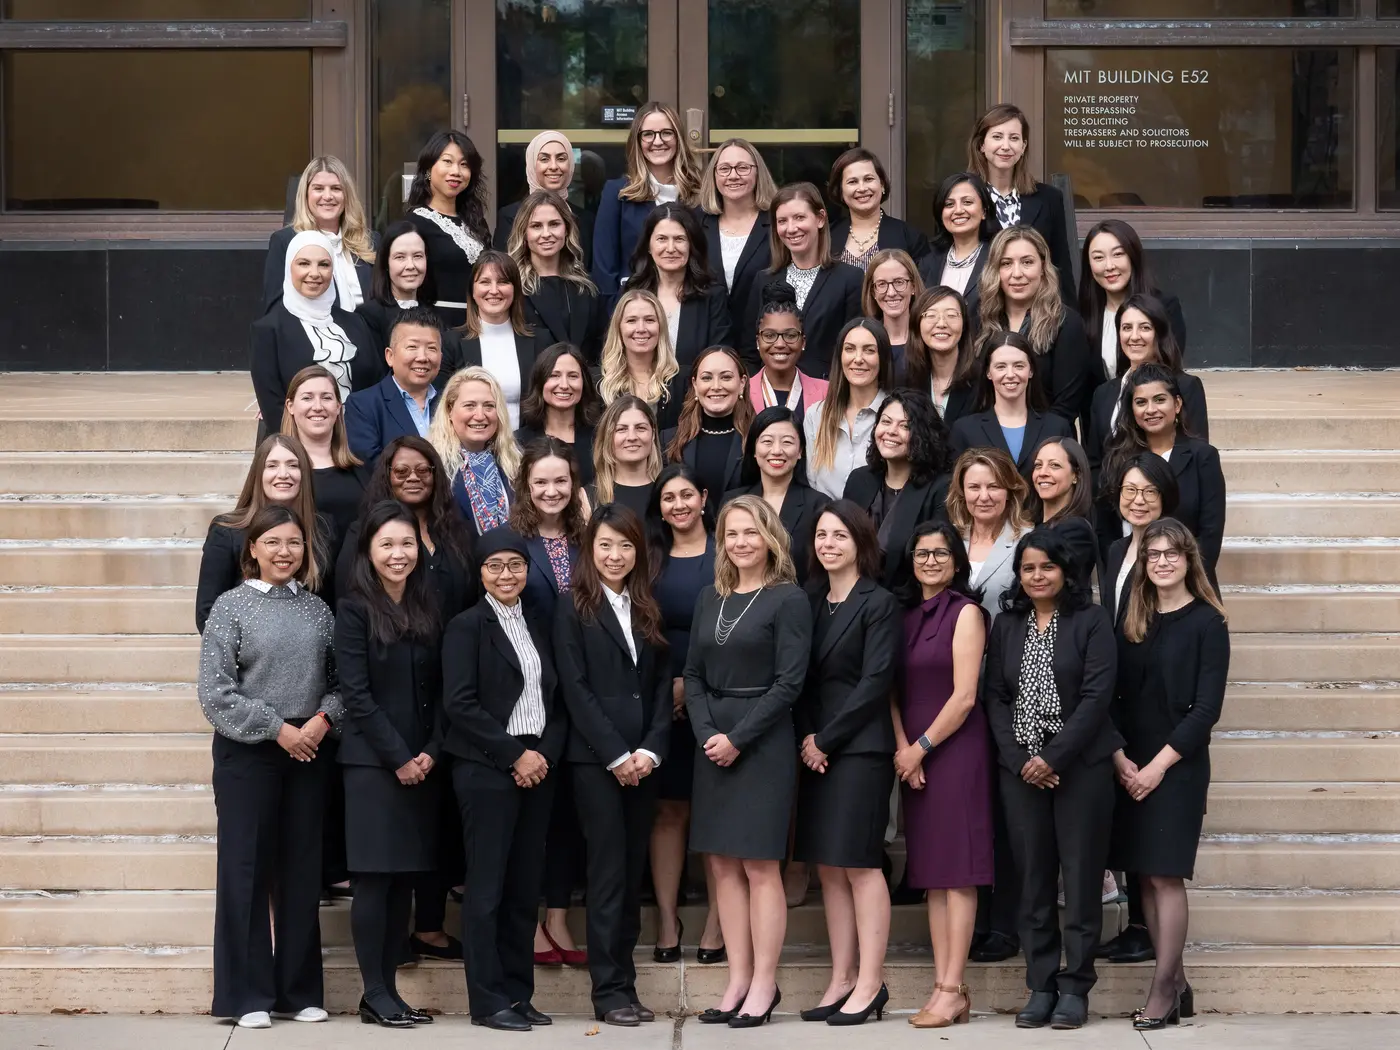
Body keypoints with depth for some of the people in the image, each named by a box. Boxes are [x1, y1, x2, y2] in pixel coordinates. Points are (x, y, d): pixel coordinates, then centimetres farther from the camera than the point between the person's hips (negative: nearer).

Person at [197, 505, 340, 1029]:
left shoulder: (316, 609, 8)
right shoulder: (231, 606, -3)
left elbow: (340, 680, 9)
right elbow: (216, 693, -9)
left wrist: (324, 718, -11)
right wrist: (277, 729, -13)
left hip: (308, 751, 4)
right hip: (247, 754, -4)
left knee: (302, 871, 8)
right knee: (247, 869, -1)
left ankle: (300, 990, 16)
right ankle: (248, 994, 6)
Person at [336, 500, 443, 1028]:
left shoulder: (429, 608, 11)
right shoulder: (355, 609, -4)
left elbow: (439, 688, 9)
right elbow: (356, 693, -9)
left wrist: (431, 752, -4)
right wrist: (398, 758, -12)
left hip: (422, 762, 5)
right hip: (372, 761, -5)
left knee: (405, 877, 6)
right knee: (374, 877, -4)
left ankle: (388, 989, 11)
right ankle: (374, 995, 1)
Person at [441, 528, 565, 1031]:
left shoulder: (539, 627, 15)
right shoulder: (467, 627, -2)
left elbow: (557, 701, 14)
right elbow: (459, 703, -11)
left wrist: (545, 753, -3)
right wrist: (515, 755, -12)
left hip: (537, 768, 6)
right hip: (486, 771, -5)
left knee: (525, 887, 6)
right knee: (486, 887, -3)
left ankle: (518, 993, 12)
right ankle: (488, 1000, 1)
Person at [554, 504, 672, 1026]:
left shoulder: (647, 610, 14)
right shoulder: (573, 608, 0)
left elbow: (662, 684, 10)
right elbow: (575, 688, -7)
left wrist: (651, 749, -4)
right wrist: (615, 755, -11)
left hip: (643, 760, 5)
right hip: (595, 759, -5)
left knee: (633, 872, 5)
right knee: (608, 871, -6)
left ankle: (625, 985, 9)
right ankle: (610, 992, -2)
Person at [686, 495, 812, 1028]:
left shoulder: (788, 599, -5)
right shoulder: (710, 598, 12)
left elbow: (789, 682, -11)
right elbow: (694, 675, 11)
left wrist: (737, 739, -14)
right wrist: (707, 734, -6)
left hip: (763, 743, -6)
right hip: (713, 742, 6)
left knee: (759, 864, -4)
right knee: (723, 864, 5)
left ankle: (764, 984, 1)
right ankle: (738, 980, 10)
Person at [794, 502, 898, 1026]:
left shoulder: (879, 603, -5)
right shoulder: (811, 601, 13)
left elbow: (875, 681, -11)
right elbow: (803, 677, 11)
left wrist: (826, 739, -11)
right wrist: (806, 737, -4)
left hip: (859, 746, -6)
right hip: (815, 747, 6)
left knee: (859, 862, -5)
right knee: (828, 865, 7)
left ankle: (870, 983, 0)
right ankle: (842, 979, 13)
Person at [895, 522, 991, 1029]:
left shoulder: (965, 612, -5)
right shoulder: (904, 615, 12)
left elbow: (964, 696, -11)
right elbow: (893, 688, 9)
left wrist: (921, 748, -8)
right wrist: (902, 749, -5)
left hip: (955, 749, -6)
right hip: (912, 755, 6)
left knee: (957, 871, -6)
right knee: (931, 873, 5)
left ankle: (952, 990, -6)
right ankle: (943, 986, 7)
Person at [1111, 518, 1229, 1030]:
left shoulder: (1207, 623, -5)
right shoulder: (1131, 623, 9)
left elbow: (1207, 708, -9)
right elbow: (1112, 696, 8)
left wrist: (1158, 766, -12)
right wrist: (1120, 758, -6)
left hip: (1178, 766, -5)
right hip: (1129, 767, 5)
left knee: (1165, 874, -6)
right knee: (1145, 875, 5)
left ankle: (1164, 989, 0)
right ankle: (1177, 982, 12)